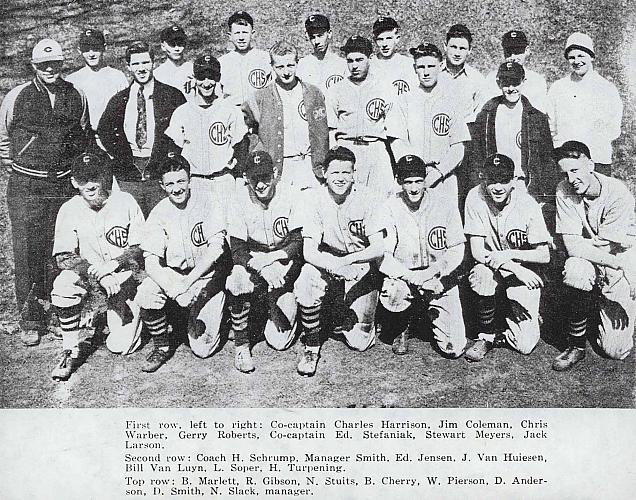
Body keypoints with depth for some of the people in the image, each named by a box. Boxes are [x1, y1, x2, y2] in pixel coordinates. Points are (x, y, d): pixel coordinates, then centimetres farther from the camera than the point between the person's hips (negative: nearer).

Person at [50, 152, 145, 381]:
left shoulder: (125, 202, -7)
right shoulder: (70, 209, -5)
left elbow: (141, 248, -6)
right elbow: (63, 257, -11)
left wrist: (113, 263, -23)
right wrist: (97, 274, -26)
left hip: (125, 278, -1)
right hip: (87, 276, 1)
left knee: (120, 346, -12)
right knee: (63, 285, -34)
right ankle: (69, 351, -15)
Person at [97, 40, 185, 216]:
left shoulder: (172, 96, 4)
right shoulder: (119, 100, 12)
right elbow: (103, 130, 17)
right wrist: (120, 157, 5)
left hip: (161, 174, -2)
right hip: (128, 177, 2)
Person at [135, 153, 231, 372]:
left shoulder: (207, 205, -10)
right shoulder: (159, 213, -5)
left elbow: (216, 248, -20)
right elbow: (151, 261, -14)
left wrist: (188, 281, -32)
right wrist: (175, 291, -32)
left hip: (207, 277, -2)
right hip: (172, 275, 2)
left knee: (202, 349, -10)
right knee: (146, 292, -30)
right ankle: (161, 346, -5)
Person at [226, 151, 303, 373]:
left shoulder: (290, 196, -11)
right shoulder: (241, 198, -9)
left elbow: (299, 243, -11)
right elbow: (237, 248, -11)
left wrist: (268, 258, -26)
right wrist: (261, 268, -29)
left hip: (285, 265, -1)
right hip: (252, 260, 1)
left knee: (279, 340, -9)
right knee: (237, 281, -37)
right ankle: (241, 345, -16)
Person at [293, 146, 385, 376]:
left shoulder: (368, 199, -13)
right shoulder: (315, 200, -11)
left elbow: (379, 248, -18)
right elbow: (309, 251, -18)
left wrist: (347, 261, -35)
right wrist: (334, 265, -39)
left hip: (362, 266, -1)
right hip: (327, 265, 1)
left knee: (359, 342, -8)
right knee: (305, 282, -34)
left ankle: (336, 317, 27)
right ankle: (311, 347, -12)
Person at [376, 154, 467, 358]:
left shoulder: (444, 204, -7)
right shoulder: (389, 208, -8)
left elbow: (457, 249, -4)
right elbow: (383, 256, -13)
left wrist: (432, 271, -22)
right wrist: (411, 276, -29)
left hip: (440, 278, 0)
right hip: (402, 275, 0)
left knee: (454, 349, -8)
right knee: (393, 294, -36)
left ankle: (431, 313, 27)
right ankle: (402, 327, 2)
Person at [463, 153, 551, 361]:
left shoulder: (527, 204, -17)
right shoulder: (475, 197, -15)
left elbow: (544, 255, -12)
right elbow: (477, 251, -16)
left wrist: (508, 254, -28)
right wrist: (515, 269, -29)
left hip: (526, 270, -1)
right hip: (492, 267, 1)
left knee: (525, 345, -12)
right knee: (482, 273, -37)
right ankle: (486, 336, -12)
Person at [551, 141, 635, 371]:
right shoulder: (564, 191, -12)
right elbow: (572, 247, -20)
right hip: (589, 265, 2)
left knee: (615, 350, -9)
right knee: (573, 270, -37)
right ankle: (576, 345, -15)